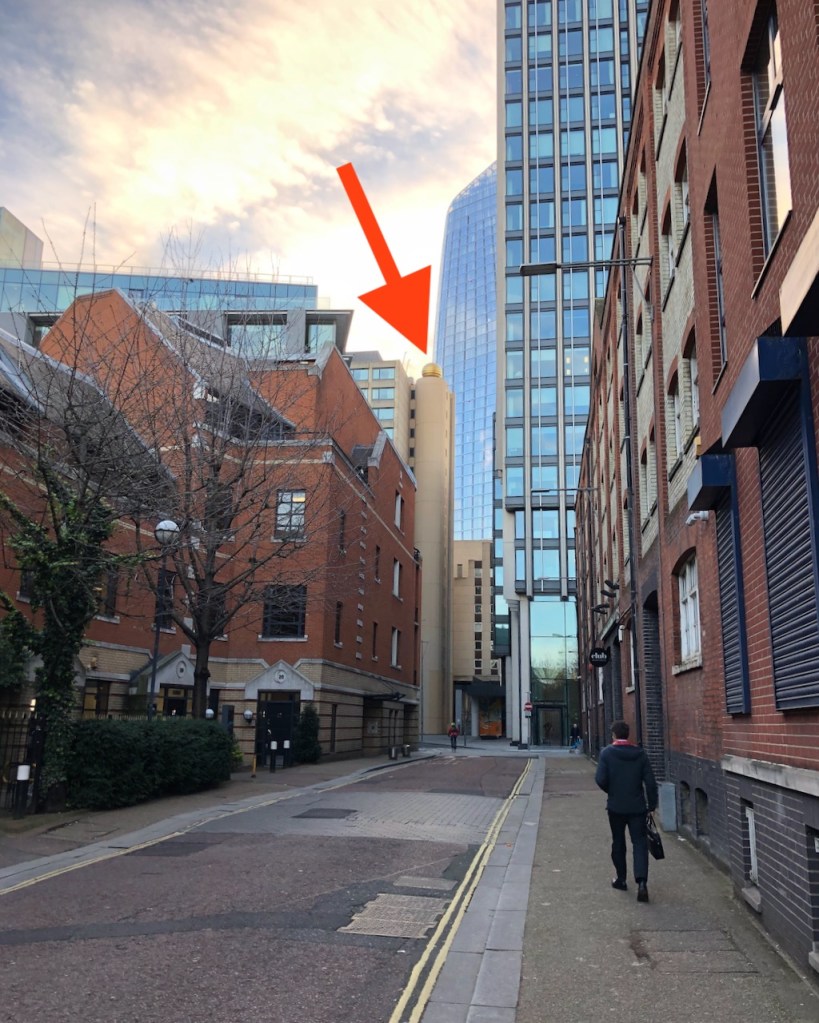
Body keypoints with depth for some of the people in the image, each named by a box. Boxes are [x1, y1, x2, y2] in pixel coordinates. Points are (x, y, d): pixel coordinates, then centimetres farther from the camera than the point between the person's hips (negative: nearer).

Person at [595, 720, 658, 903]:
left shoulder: (607, 753, -8)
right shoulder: (640, 753, -2)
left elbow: (600, 779, -15)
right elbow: (650, 782, -4)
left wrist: (611, 791, 5)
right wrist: (652, 804, 5)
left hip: (616, 806, -1)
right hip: (637, 807, 1)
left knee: (618, 843, 15)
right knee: (639, 843, 0)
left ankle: (621, 879, 24)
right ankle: (641, 881, -14)